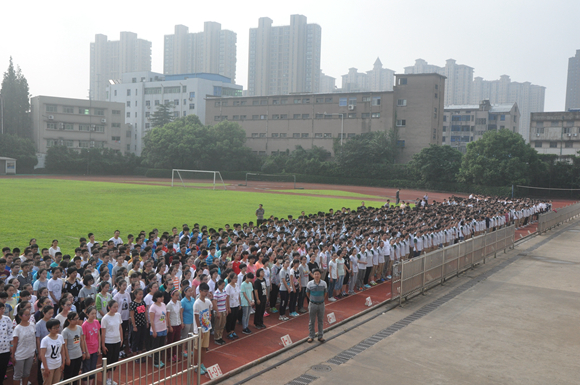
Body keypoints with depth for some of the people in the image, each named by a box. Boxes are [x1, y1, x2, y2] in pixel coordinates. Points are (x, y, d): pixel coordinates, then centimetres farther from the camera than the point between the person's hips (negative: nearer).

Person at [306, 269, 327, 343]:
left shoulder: (324, 283, -8)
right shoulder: (310, 284, -11)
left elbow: (325, 293, 7)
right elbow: (307, 293, 5)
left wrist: (321, 299, 8)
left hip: (321, 304, 1)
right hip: (312, 304, -1)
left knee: (321, 321, 11)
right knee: (311, 321, 8)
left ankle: (320, 336, 23)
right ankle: (311, 336, 19)